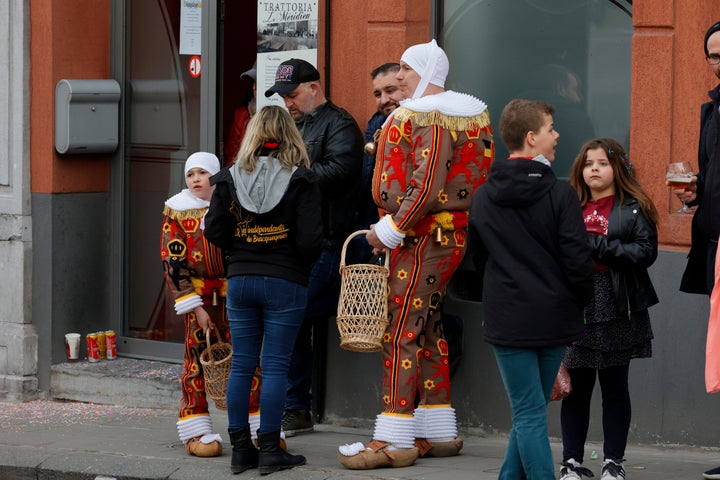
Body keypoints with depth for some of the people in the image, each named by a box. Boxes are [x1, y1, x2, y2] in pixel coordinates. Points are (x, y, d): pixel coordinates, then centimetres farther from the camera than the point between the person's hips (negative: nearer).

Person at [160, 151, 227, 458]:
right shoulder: (178, 211, -1)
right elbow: (173, 264, -5)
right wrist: (195, 309, -11)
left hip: (235, 293, 2)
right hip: (199, 296, -2)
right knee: (197, 358, -2)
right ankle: (197, 433, 4)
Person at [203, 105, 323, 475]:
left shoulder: (230, 178, 2)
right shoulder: (301, 180, -8)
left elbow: (214, 232, -1)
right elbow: (310, 239, -14)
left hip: (240, 280, 3)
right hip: (286, 282, -3)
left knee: (241, 365, 8)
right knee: (275, 366, -1)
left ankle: (240, 449, 10)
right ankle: (269, 450, 0)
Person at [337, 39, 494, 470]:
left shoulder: (430, 118, -15)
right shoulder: (465, 111, 16)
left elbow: (427, 188, -24)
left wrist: (390, 230, -18)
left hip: (423, 237, -11)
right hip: (446, 236, 11)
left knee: (401, 332, -11)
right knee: (427, 329, 14)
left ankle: (394, 442, -13)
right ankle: (439, 433, 18)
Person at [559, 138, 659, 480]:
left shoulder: (633, 208, 2)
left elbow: (646, 252, -9)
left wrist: (597, 246, -15)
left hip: (617, 310, -2)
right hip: (575, 308, 2)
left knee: (615, 387, 6)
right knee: (576, 387, 2)